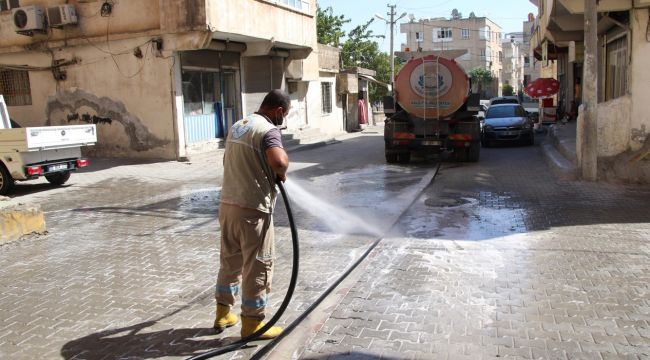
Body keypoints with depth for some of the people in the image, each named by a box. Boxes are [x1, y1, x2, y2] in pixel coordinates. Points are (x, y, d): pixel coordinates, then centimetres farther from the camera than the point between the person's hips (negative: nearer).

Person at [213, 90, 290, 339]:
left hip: (228, 204, 8)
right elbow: (279, 162, -32)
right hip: (253, 208, -8)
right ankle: (252, 322, 15)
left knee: (230, 260, 20)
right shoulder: (268, 130, -14)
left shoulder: (237, 126, 14)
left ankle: (223, 313, 32)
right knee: (257, 265, 5)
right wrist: (282, 173, -10)